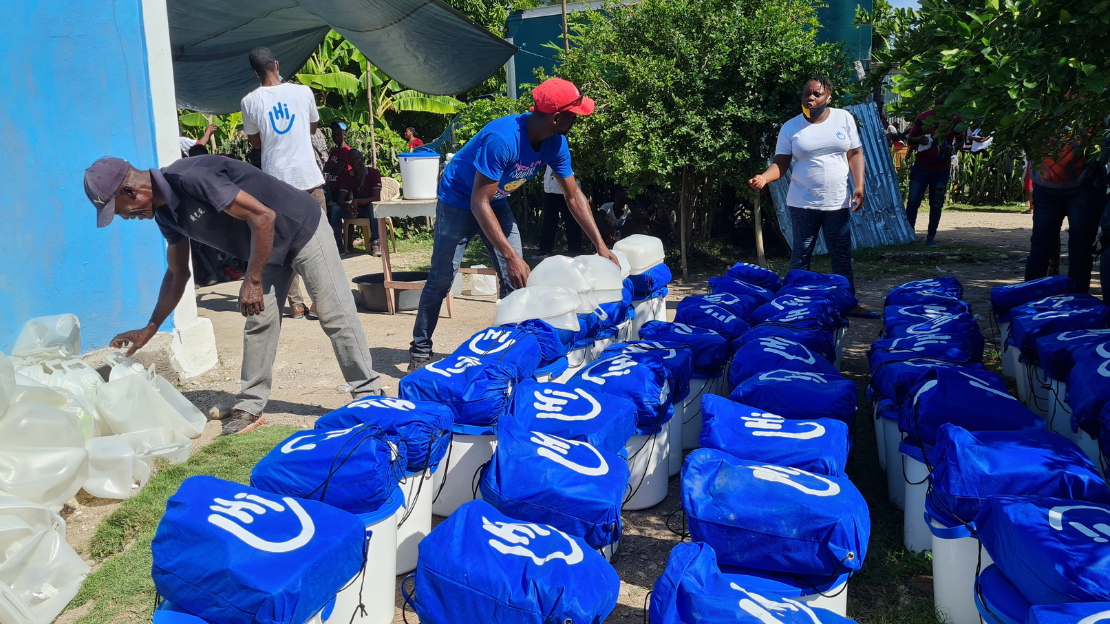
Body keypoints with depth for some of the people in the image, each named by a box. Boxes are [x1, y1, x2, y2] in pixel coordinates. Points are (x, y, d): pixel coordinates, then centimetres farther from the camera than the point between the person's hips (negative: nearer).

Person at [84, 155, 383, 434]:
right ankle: (250, 407, 12)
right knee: (259, 322, 5)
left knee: (335, 315, -4)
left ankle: (369, 395, 4)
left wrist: (253, 280, -26)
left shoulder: (191, 177, -30)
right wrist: (149, 330, 11)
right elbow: (177, 274, 12)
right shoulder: (164, 212, 0)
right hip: (267, 247, 8)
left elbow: (263, 217, -30)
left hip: (301, 227, -8)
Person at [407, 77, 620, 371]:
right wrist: (511, 257, -40)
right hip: (459, 202, -6)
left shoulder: (556, 143, -14)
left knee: (515, 279, -1)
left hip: (497, 203, 7)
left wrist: (601, 246, -11)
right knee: (440, 280, -4)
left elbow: (574, 197, -5)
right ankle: (420, 350, 11)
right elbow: (479, 203, -36)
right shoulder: (502, 138, -37)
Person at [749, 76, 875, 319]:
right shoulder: (790, 127, 0)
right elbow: (781, 163, -3)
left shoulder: (844, 118, 4)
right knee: (801, 255, 4)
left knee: (842, 256, 8)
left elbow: (855, 154, 4)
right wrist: (764, 177, -23)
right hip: (803, 204, -1)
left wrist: (859, 186, -6)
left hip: (838, 202, 2)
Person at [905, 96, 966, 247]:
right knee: (912, 202, -6)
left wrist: (952, 148, -13)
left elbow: (960, 140, 10)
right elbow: (909, 139, 4)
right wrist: (918, 140, -20)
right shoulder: (924, 117, 2)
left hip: (942, 169, 1)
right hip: (921, 167, -1)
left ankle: (931, 237, 15)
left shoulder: (954, 118, 3)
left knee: (936, 205, 5)